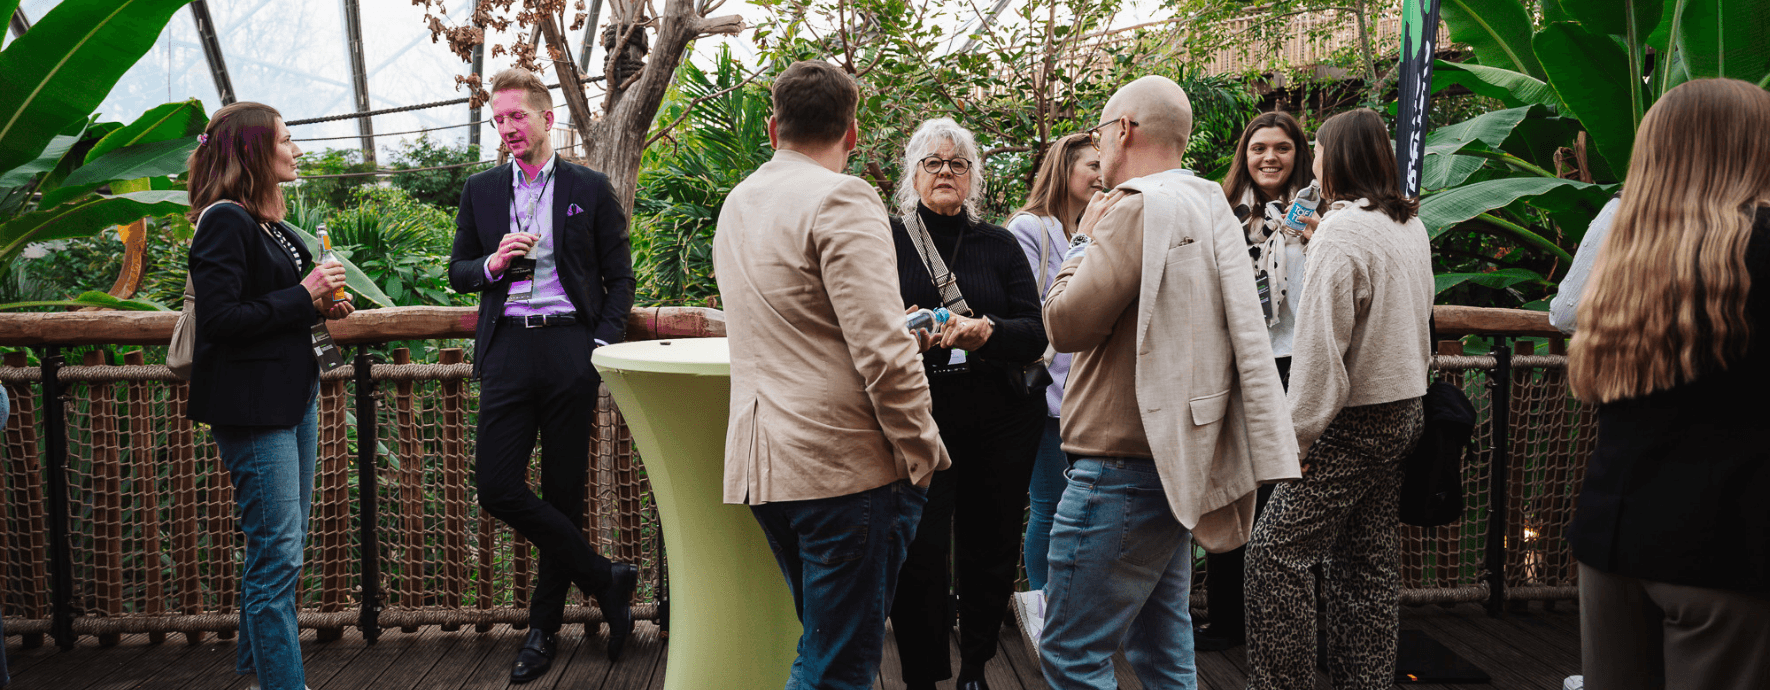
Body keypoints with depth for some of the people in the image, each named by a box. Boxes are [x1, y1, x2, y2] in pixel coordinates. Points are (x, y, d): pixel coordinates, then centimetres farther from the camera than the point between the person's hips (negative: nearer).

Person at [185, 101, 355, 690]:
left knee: (280, 549, 16)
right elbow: (219, 318, -21)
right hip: (252, 405, -10)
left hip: (293, 394, 10)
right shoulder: (225, 222, -14)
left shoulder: (267, 223, 15)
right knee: (277, 554, -7)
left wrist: (320, 306, 5)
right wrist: (302, 297, -16)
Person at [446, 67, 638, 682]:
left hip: (570, 349, -2)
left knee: (563, 490, 2)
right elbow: (458, 273, 17)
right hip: (507, 349, 3)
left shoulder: (590, 189, 6)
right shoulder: (480, 190, 13)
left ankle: (544, 628, 17)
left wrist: (604, 343, -6)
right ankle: (606, 580, 5)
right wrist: (492, 264, -6)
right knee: (496, 486, -9)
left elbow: (619, 277, 7)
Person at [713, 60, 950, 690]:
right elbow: (882, 352, -19)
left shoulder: (736, 204, 16)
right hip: (844, 466, -8)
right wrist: (922, 458, -11)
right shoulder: (842, 199, -11)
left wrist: (905, 330, 33)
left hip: (762, 465, 8)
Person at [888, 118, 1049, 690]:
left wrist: (987, 332, -18)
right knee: (919, 555, -6)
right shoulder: (885, 240, 5)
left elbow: (1035, 335, 2)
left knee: (990, 548, 8)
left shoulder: (1000, 246, 11)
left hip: (998, 422, 3)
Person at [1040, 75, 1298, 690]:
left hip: (1124, 467, -10)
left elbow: (1066, 324, -17)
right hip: (1172, 458, 10)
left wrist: (1085, 242, -1)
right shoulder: (1206, 208, 15)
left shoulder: (1138, 210, -14)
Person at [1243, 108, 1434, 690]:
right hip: (1403, 408, 9)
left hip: (1354, 420, -9)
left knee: (1276, 550, -4)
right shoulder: (1411, 226, 10)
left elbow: (1322, 347, -18)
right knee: (1368, 561, 13)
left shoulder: (1343, 231, -15)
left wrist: (1297, 436, -13)